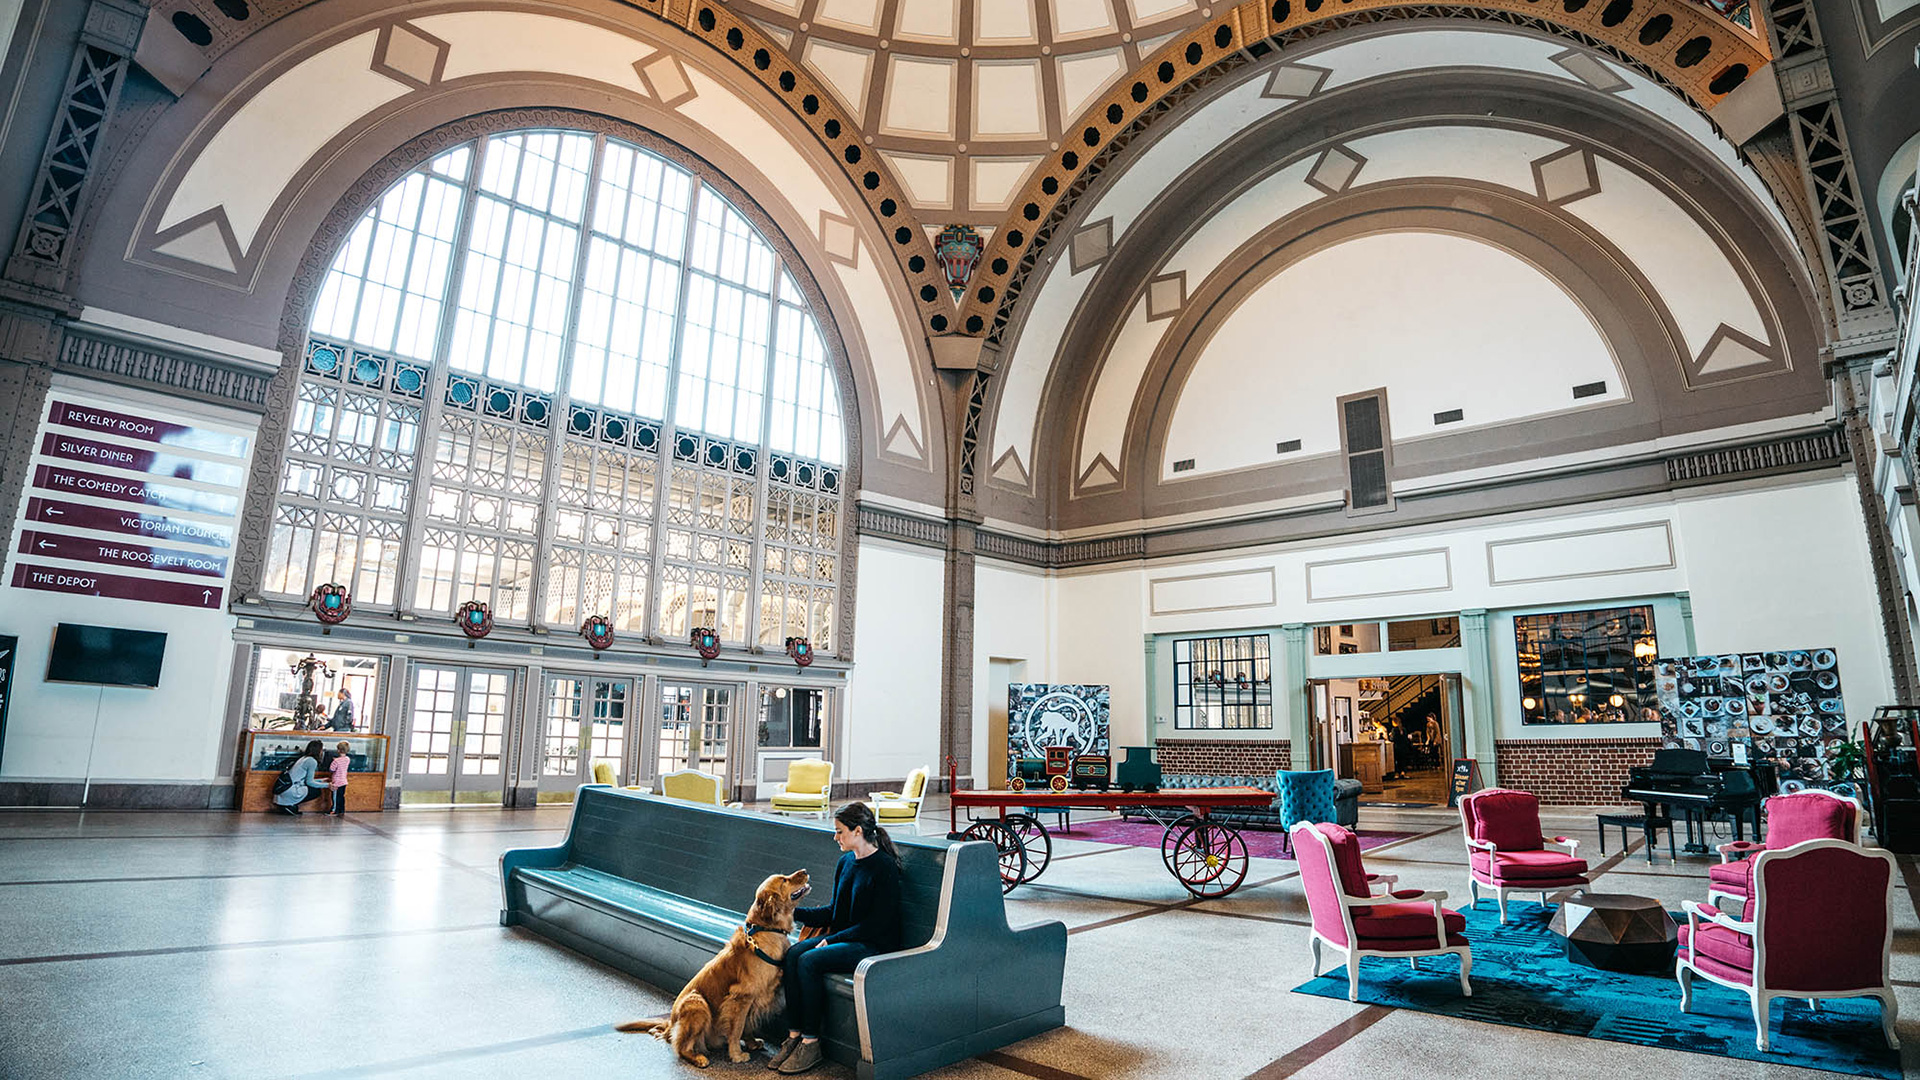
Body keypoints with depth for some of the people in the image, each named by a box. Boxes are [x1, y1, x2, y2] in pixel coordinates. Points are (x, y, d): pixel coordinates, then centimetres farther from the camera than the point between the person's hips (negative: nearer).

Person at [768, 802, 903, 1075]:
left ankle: (811, 1043, -13)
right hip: (843, 938, 8)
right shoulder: (845, 863, 10)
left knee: (809, 961, -24)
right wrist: (794, 913, 6)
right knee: (793, 955, -16)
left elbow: (878, 923, -18)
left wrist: (834, 939, -17)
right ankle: (794, 1036, -12)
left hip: (875, 945, -8)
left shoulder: (884, 866, -15)